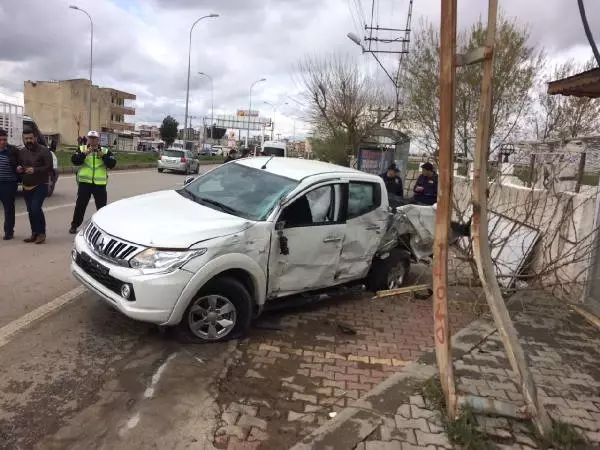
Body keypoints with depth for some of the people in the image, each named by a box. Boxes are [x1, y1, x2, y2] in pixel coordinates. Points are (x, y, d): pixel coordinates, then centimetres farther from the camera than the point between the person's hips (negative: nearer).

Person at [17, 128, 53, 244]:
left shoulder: (44, 151, -8)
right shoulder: (21, 152, 12)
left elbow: (49, 167, -15)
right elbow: (18, 166, 23)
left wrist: (35, 170, -27)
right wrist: (18, 169, -2)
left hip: (40, 185, -6)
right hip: (26, 186, 6)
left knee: (36, 208, -16)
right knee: (31, 211, 8)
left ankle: (41, 233, -4)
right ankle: (34, 233, 17)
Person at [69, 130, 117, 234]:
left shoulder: (105, 151, 5)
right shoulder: (82, 149, 6)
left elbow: (112, 164, -8)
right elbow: (74, 161, -9)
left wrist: (102, 155, -18)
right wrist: (85, 153, -20)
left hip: (100, 184, 0)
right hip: (84, 183, 0)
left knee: (102, 206, 7)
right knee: (80, 205, 8)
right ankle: (74, 226, 22)